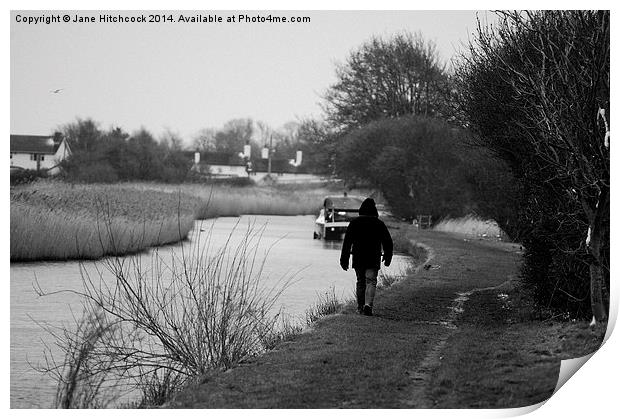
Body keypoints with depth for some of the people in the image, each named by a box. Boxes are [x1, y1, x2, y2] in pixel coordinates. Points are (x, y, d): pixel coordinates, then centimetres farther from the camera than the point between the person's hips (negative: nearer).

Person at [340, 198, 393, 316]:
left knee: (360, 282, 14)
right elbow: (388, 242, 6)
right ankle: (368, 305, -24)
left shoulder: (354, 222, 1)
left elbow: (347, 242, -2)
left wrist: (344, 259, 1)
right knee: (371, 282, -4)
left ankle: (360, 307, 17)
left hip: (358, 258, 1)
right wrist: (387, 257, 20)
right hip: (374, 259, -1)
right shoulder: (379, 224, 1)